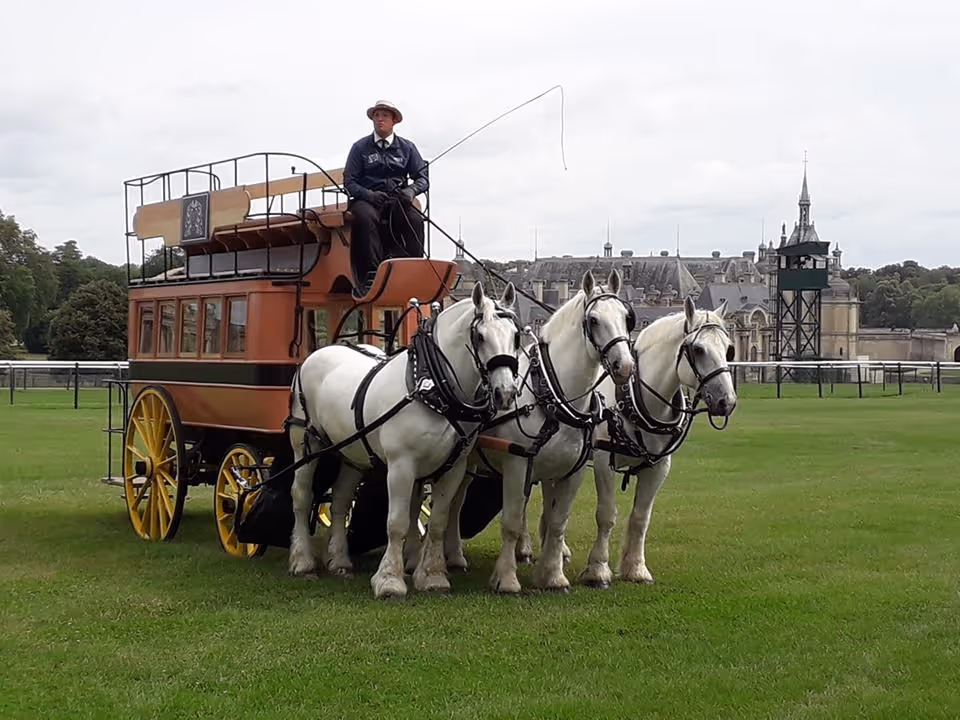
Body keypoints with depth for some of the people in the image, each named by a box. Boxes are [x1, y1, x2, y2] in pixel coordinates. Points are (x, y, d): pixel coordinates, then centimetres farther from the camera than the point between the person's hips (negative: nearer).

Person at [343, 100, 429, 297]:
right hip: (367, 199, -2)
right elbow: (349, 181, 4)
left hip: (397, 201, 2)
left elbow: (423, 178, 12)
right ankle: (370, 275, -41)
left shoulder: (407, 148, 14)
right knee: (365, 217, -37)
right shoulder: (360, 147, 9)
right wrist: (369, 195, -15)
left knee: (415, 220, -30)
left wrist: (411, 190, -12)